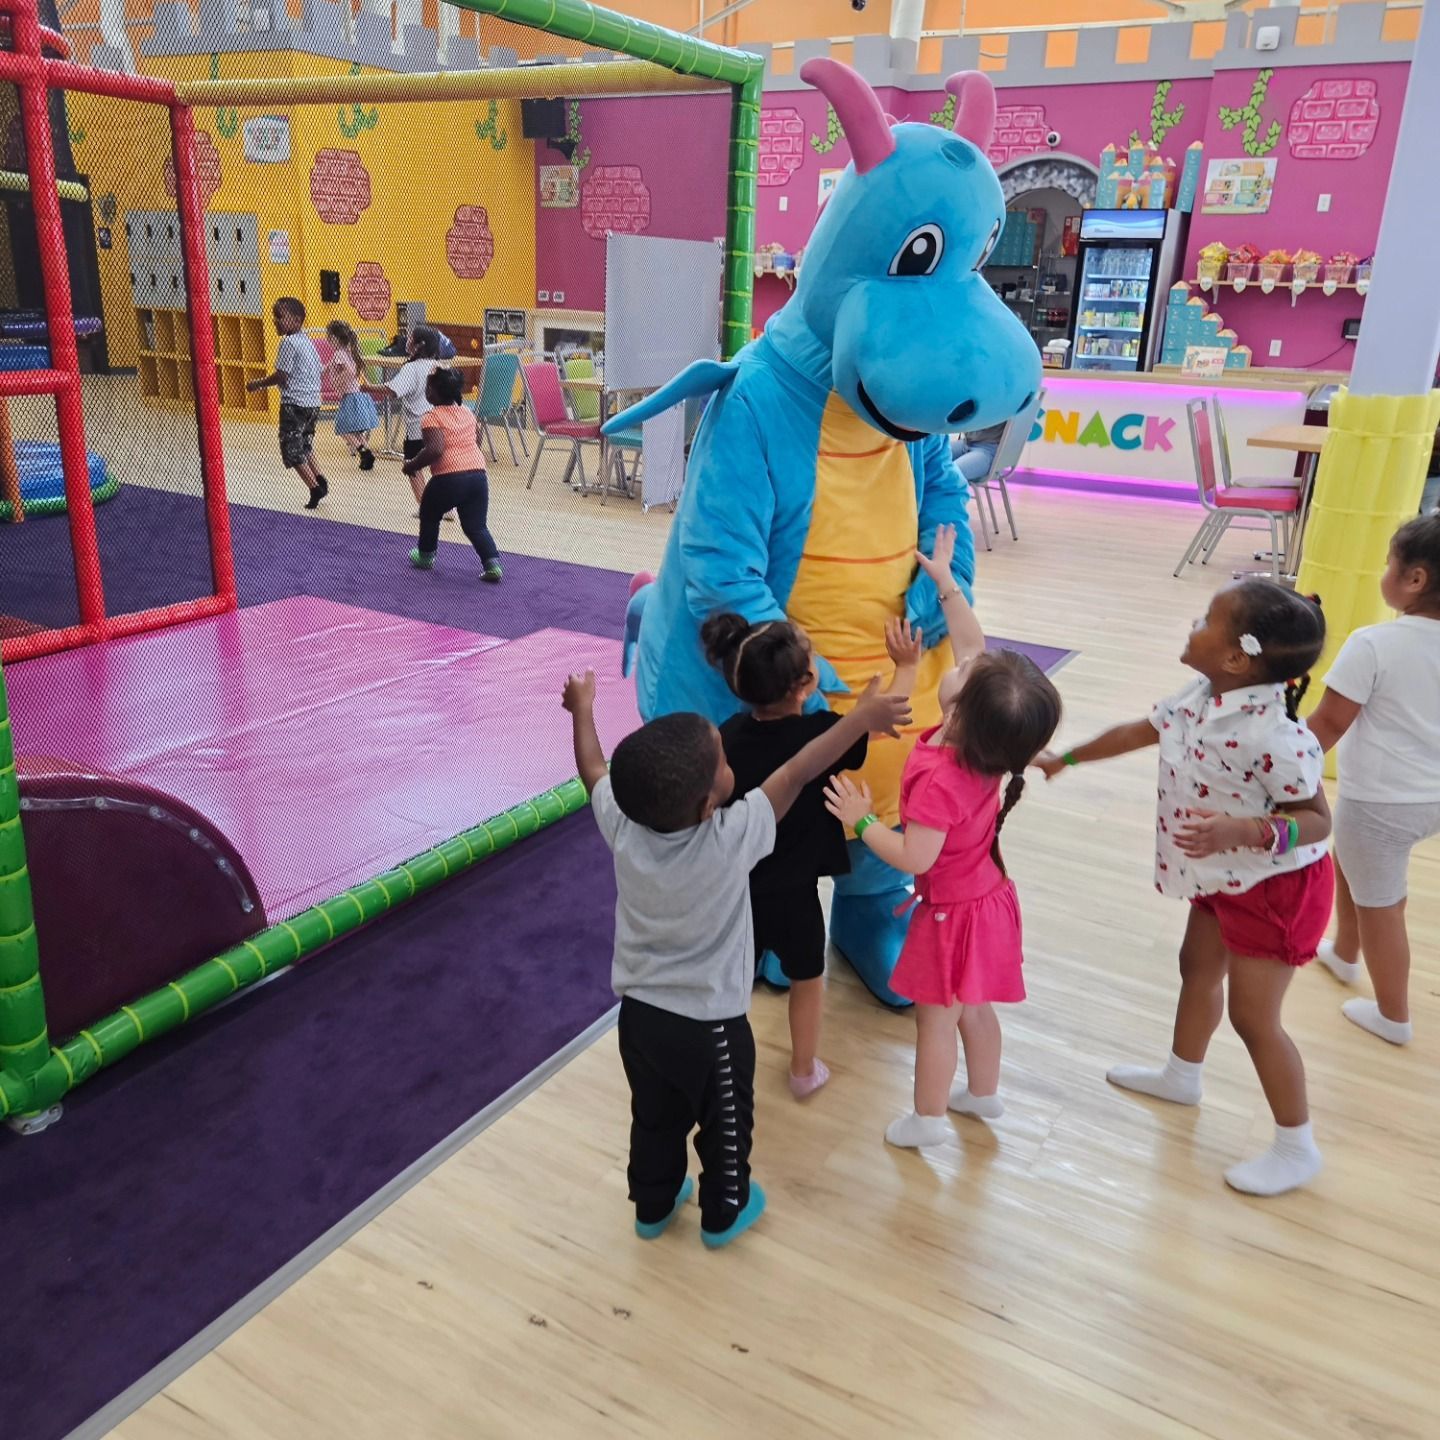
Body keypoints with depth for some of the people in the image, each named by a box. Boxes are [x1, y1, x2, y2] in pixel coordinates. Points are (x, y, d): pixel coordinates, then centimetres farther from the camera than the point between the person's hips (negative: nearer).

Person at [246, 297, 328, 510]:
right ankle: (319, 479, 19)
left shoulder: (288, 343, -14)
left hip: (294, 404, -9)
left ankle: (315, 488, -8)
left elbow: (281, 375, -16)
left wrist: (258, 384, -3)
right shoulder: (307, 341, 12)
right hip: (313, 402, 9)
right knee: (304, 446, 23)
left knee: (292, 449, -2)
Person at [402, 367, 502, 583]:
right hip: (478, 474, 5)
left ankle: (425, 556, 38)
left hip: (448, 478, -5)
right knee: (476, 526, 9)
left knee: (429, 515, 22)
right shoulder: (467, 412, 14)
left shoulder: (432, 417, -8)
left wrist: (412, 465, -8)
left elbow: (435, 449, -21)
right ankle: (492, 563, -8)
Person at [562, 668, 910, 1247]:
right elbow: (797, 774, -25)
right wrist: (862, 716, -16)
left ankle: (652, 1205, 48)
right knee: (726, 1123, 23)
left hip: (640, 1013, 4)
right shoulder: (732, 838, -32)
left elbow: (592, 770, 0)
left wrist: (582, 708, 16)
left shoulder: (622, 827, -20)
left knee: (655, 1118, 27)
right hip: (710, 1025, -4)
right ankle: (724, 1212, 44)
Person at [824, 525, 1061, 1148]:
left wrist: (861, 820, -21)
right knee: (975, 1009, 26)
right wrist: (945, 581, 0)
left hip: (953, 911, -8)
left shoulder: (941, 782, -35)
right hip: (987, 896, 8)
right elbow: (974, 646, -2)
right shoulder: (991, 739, -13)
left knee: (935, 1019, 11)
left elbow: (913, 858, -30)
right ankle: (983, 1094, 44)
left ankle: (927, 1119, 29)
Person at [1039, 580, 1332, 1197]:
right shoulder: (1200, 698, -9)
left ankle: (1297, 1148, 21)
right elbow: (1138, 732, 8)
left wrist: (1240, 831, -40)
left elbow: (1316, 819, -26)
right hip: (1223, 877, 9)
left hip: (1276, 885, -9)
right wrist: (1065, 758, 16)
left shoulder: (1273, 735, -34)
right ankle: (1182, 1076, 50)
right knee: (1198, 967, 25)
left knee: (1252, 1016, 1)